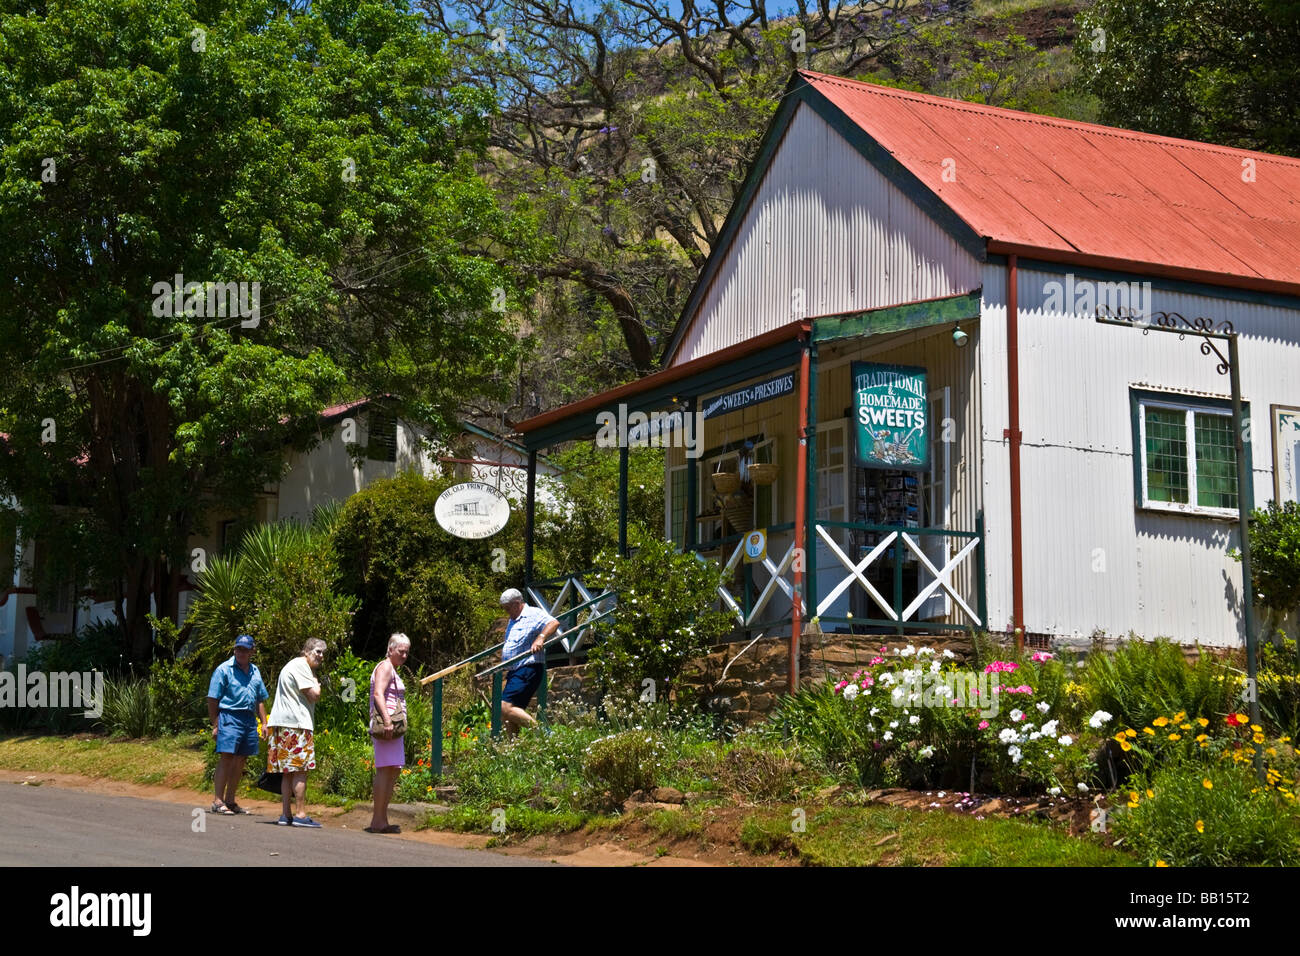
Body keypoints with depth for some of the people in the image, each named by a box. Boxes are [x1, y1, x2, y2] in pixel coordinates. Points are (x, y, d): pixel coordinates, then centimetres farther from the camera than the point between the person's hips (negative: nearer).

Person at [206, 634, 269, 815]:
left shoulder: (255, 671, 18)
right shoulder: (224, 669, -1)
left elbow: (260, 700, 25)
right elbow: (212, 699, -4)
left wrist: (263, 722, 17)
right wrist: (215, 725, -8)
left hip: (250, 719, 6)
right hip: (230, 717, -6)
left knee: (240, 761, 8)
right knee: (226, 758, -11)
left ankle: (230, 800, 16)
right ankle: (218, 801, -9)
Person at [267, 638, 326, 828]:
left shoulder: (294, 666, 25)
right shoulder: (301, 666, -8)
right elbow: (314, 695, -13)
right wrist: (316, 682, 3)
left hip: (284, 725, 10)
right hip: (295, 725, -10)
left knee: (289, 772, 9)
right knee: (301, 770, -10)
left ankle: (285, 814, 9)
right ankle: (301, 815, -11)